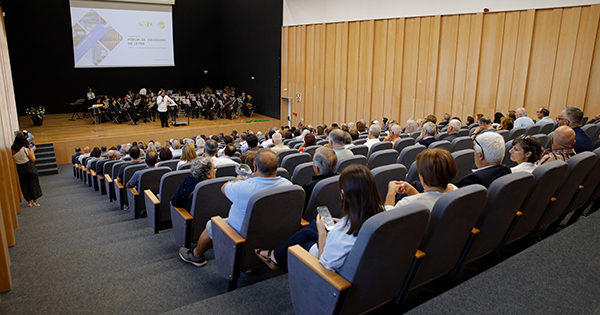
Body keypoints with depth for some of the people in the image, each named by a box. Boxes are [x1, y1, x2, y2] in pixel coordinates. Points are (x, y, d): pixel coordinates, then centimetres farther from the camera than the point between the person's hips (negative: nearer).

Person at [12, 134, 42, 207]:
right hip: (30, 167, -4)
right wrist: (32, 150, -1)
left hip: (20, 169, 4)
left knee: (24, 186, 15)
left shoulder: (12, 150, -5)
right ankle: (35, 202, 17)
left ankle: (29, 202, 21)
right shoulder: (26, 149, -19)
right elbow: (33, 160, -11)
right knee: (33, 184, 9)